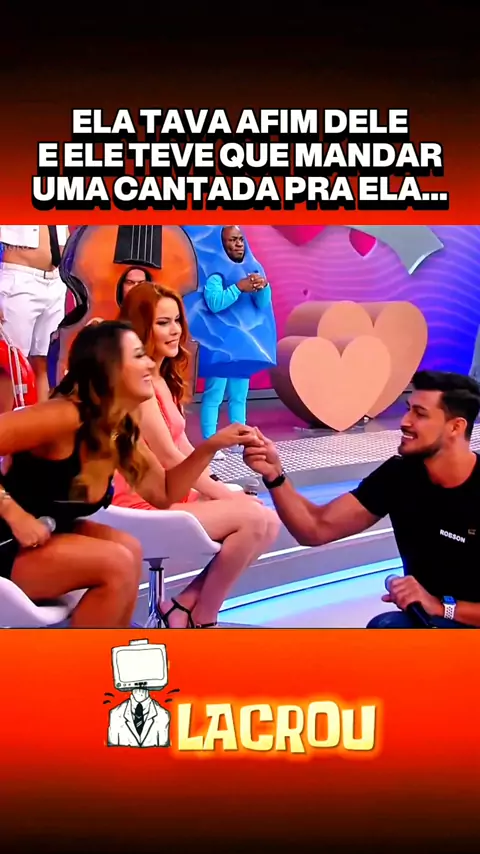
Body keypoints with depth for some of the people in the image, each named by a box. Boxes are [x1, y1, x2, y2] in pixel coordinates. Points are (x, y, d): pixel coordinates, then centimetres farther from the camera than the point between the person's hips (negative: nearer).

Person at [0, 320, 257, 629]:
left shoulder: (123, 431, 1)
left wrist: (212, 445, -1)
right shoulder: (64, 417, -25)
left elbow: (164, 494, 9)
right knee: (117, 563, -20)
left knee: (129, 549, -9)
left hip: (44, 538, 8)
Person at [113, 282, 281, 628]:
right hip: (143, 506, -10)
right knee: (253, 518, -22)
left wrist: (223, 491, 1)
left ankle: (185, 605, 4)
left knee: (269, 521, -1)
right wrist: (224, 495, -10)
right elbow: (168, 456, -18)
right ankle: (202, 620, -4)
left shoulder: (164, 378, 15)